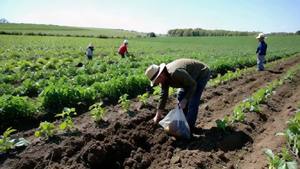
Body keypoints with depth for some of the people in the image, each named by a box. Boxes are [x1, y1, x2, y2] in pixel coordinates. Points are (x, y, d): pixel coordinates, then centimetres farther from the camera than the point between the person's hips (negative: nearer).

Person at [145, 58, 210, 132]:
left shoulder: (175, 73, -38)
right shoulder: (164, 77, -9)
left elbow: (193, 85, -28)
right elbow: (163, 96, -1)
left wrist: (185, 100, -26)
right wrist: (158, 115, 2)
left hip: (202, 73, -9)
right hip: (192, 76, 9)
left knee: (193, 101, -14)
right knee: (181, 97, 7)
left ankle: (189, 127, -2)